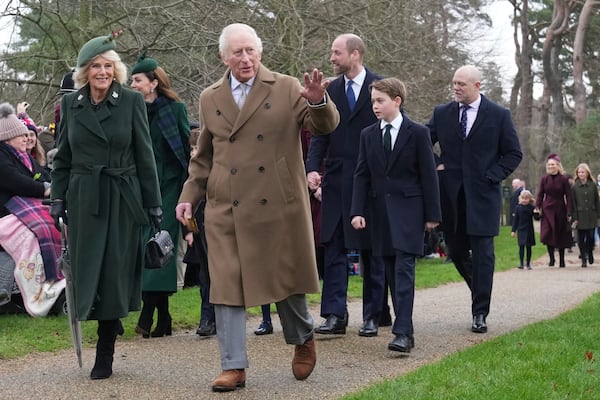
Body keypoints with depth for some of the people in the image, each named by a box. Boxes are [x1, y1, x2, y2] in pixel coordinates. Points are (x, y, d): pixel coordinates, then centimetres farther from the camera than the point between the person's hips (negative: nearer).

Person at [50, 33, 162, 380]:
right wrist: (58, 199, 3)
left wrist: (153, 204, -2)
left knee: (115, 273, 0)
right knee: (85, 272, 2)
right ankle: (111, 322, 27)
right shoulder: (70, 104, 6)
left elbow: (145, 155, 0)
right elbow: (63, 158, 11)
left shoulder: (132, 101, -2)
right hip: (83, 200, 2)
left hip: (122, 199, -2)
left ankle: (105, 356, 8)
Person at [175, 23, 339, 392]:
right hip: (226, 210, 2)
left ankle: (303, 339, 37)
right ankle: (234, 366, 7)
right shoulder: (210, 99, 10)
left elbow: (325, 126, -6)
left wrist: (319, 102, -26)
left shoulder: (286, 89, 1)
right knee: (227, 286, 0)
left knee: (287, 278, 10)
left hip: (279, 206, -2)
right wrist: (190, 196, 10)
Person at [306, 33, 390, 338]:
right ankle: (335, 315, 3)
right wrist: (312, 168, -8)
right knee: (334, 249, 0)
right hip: (337, 181, 4)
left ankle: (372, 316, 13)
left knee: (372, 251, 5)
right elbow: (320, 135, 8)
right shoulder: (331, 91, 10)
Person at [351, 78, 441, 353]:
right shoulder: (368, 135, 10)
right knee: (391, 273, 6)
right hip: (379, 212, 5)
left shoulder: (417, 133, -1)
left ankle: (403, 333, -18)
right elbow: (361, 175, 8)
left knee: (404, 270, -13)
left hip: (408, 210, -4)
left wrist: (432, 214, -3)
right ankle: (405, 328, 14)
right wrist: (357, 211, -1)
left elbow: (428, 175, 0)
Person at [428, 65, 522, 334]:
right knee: (456, 251, 8)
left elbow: (514, 154, 4)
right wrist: (435, 165, 1)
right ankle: (479, 288, 35)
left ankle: (480, 314, 1)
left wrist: (492, 176, -7)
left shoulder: (499, 116, 0)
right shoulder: (442, 114, 7)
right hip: (451, 195, 3)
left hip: (483, 195, -3)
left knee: (482, 255, -5)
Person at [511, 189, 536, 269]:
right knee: (521, 247, -1)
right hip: (521, 230, 0)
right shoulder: (518, 208, -1)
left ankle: (528, 264, 15)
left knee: (528, 247, 7)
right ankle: (521, 263, 2)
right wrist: (513, 230, 0)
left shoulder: (532, 208, -2)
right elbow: (515, 219, 2)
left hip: (529, 231, 0)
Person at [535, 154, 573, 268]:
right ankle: (551, 258, 1)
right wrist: (537, 207, -9)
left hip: (560, 210, -1)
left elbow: (568, 196, -3)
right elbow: (540, 194, 5)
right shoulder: (544, 179, 3)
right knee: (547, 234, -12)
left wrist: (569, 212, -8)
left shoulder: (564, 179, -3)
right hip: (547, 210, 1)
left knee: (561, 236, 6)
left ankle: (561, 260, 18)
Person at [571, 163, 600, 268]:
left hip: (591, 216, 1)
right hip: (580, 216, -1)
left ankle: (590, 253, 28)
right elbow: (573, 204, 0)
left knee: (591, 237, 1)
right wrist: (574, 218, -5)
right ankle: (584, 260, 7)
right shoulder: (574, 187, 0)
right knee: (581, 238, -1)